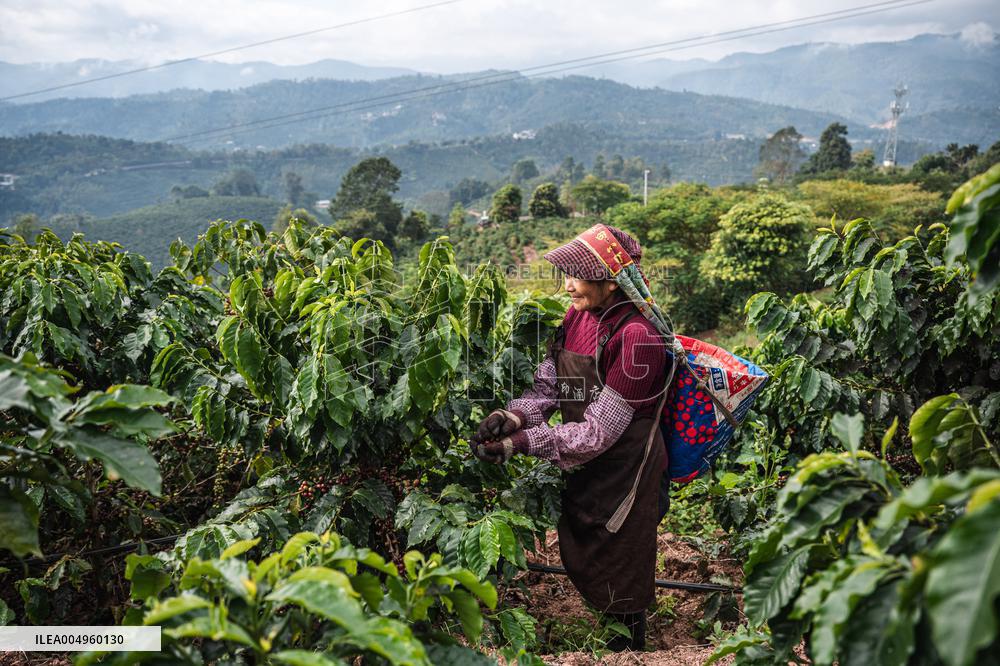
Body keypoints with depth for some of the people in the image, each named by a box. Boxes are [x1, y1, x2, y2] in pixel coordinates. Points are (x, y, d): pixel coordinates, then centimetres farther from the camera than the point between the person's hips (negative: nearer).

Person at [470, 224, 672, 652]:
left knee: (617, 566, 12)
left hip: (624, 468, -7)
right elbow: (547, 388, -2)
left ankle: (632, 638, 38)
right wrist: (510, 417, -22)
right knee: (578, 555, 22)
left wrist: (522, 443, -28)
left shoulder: (636, 336, -26)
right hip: (586, 466, 8)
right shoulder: (576, 318, -2)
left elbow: (599, 431, -25)